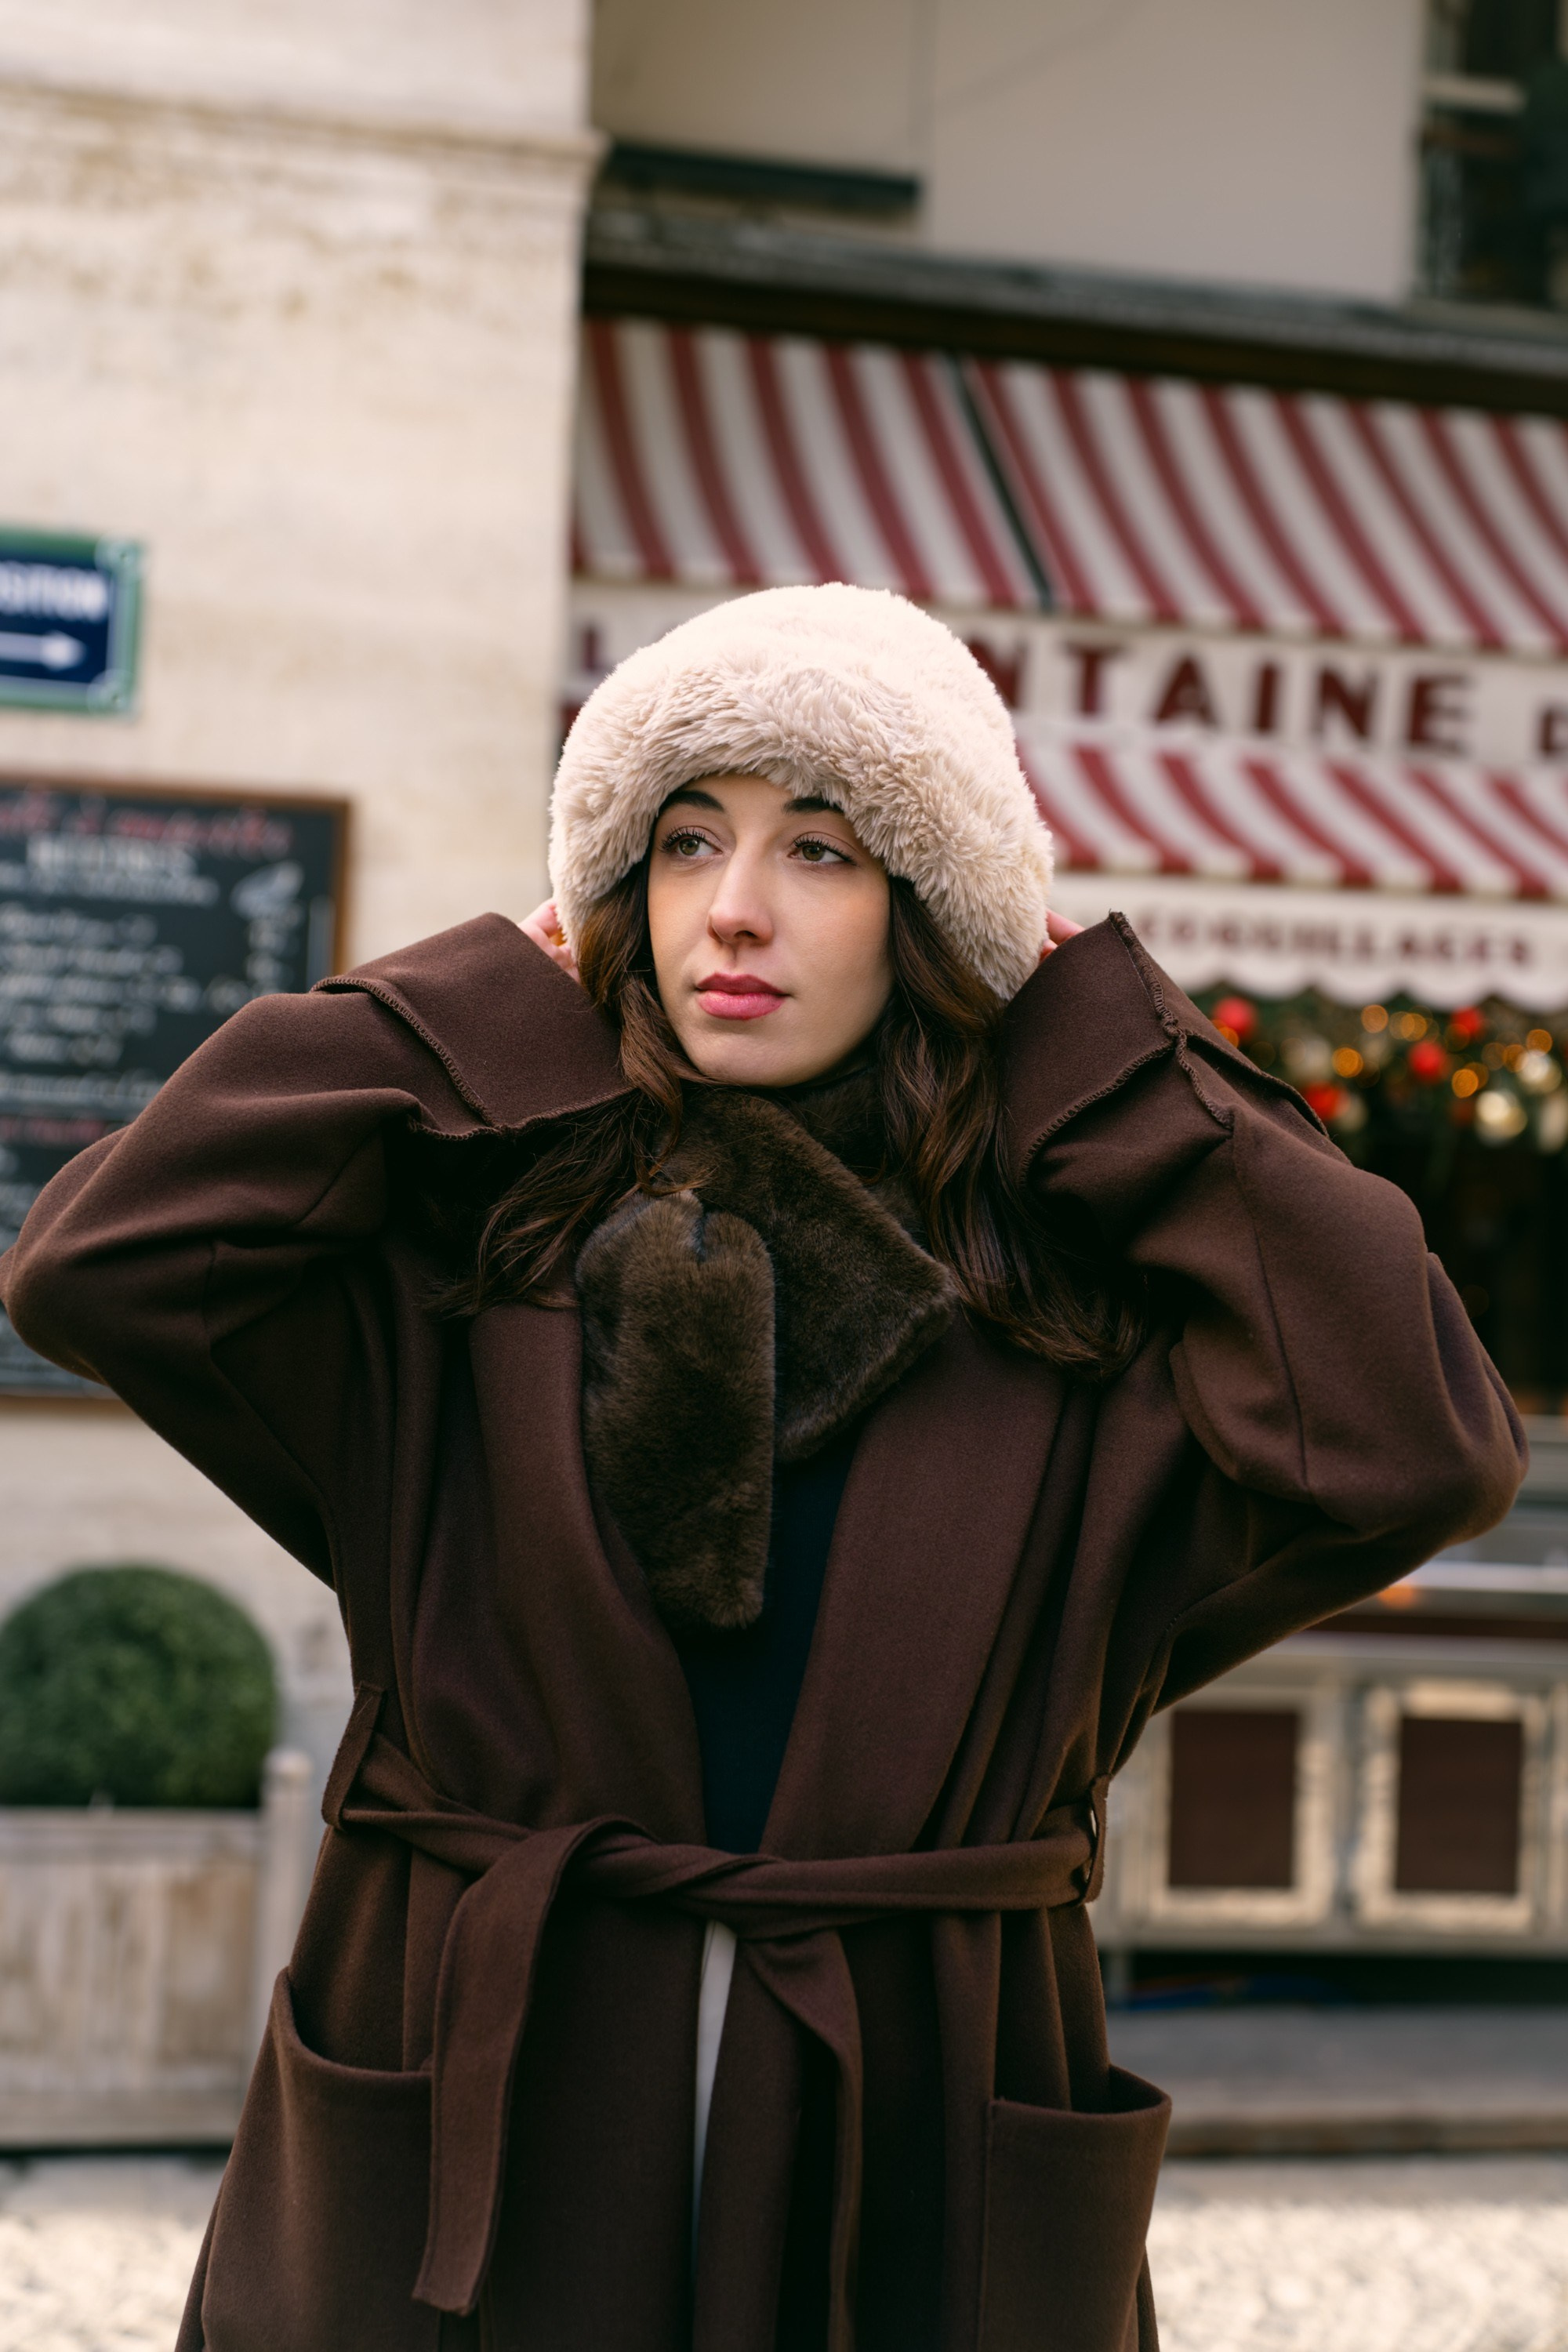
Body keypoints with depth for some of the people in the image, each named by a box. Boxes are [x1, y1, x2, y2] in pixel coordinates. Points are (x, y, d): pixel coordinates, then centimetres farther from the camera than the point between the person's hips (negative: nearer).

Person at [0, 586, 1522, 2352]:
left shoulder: (1078, 1321, 0)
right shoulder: (461, 1254, 0)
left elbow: (1418, 1448, -16)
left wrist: (1117, 1073, -6)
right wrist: (490, 1018, -4)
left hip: (909, 2189, 1)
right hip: (466, 2184, 0)